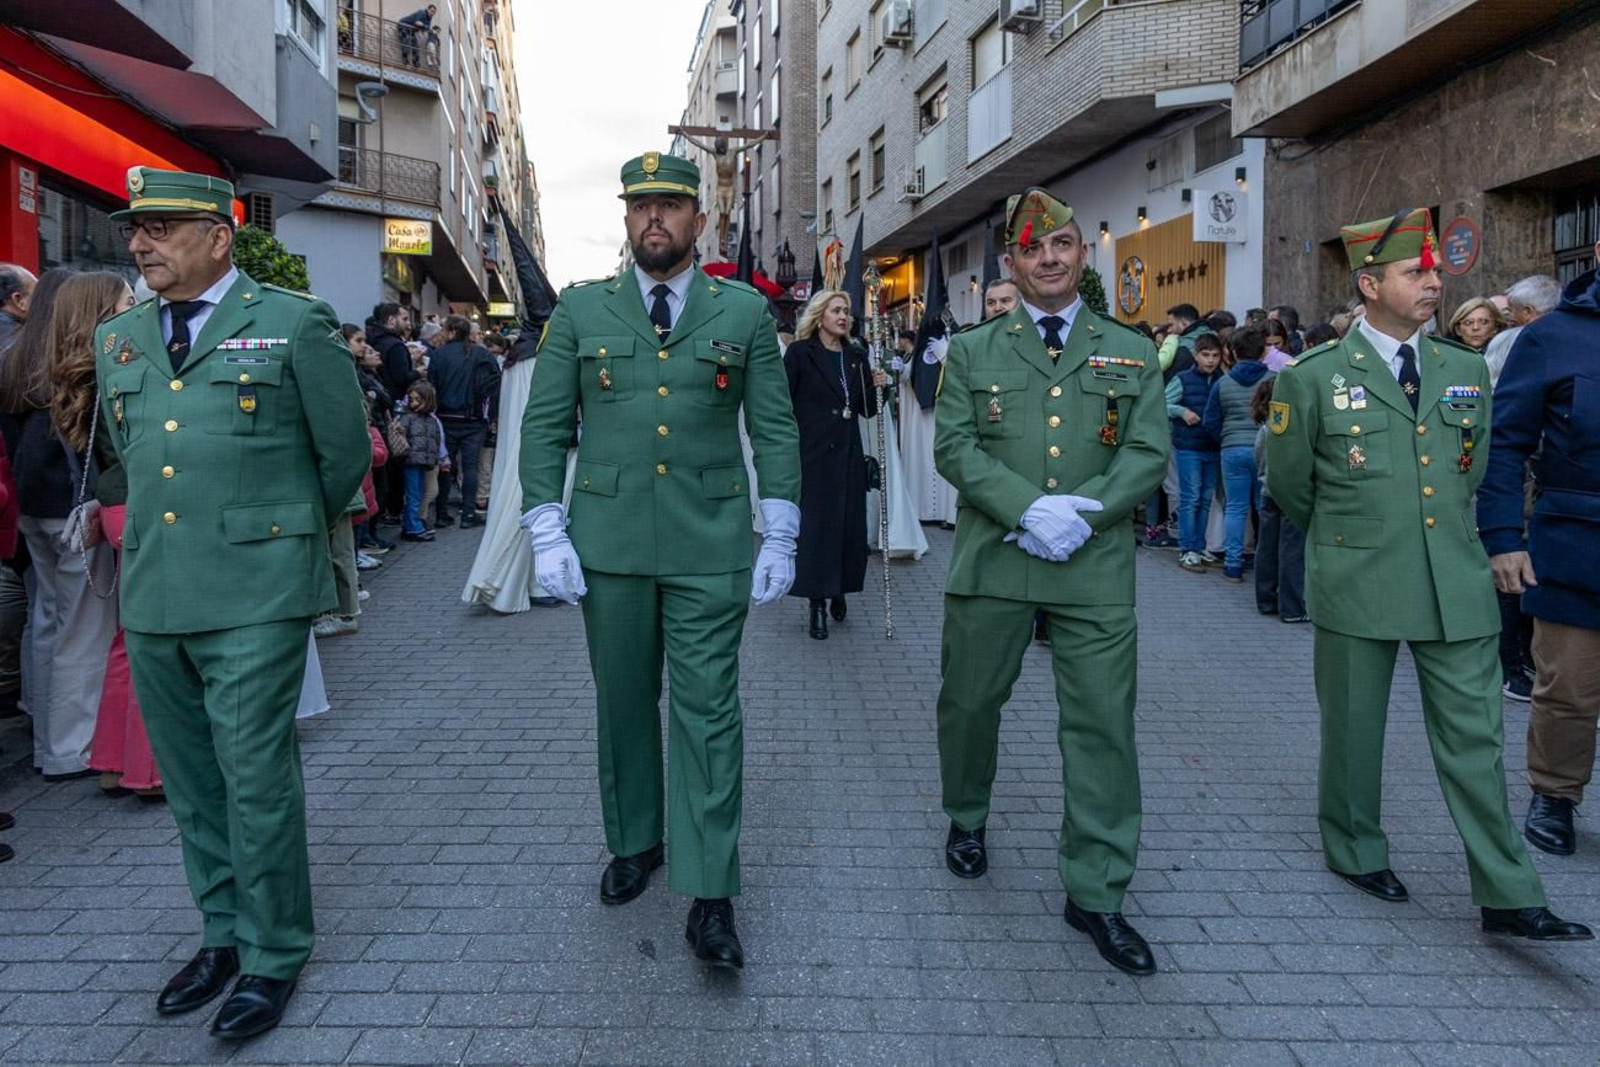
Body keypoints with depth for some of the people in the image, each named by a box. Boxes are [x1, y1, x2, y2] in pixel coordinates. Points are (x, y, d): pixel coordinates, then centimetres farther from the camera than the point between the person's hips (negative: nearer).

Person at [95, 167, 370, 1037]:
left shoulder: (294, 324, -3)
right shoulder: (118, 338, 14)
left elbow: (344, 452, 3)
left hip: (255, 593, -6)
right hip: (151, 596, 6)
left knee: (255, 778, -1)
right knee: (189, 781, 14)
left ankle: (272, 955, 16)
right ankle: (223, 931, 32)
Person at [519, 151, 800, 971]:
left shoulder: (744, 312, 5)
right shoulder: (581, 310, 7)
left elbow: (775, 430, 4)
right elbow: (544, 425, 6)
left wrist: (779, 539, -2)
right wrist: (547, 534, -2)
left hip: (710, 543, -1)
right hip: (609, 541, 2)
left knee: (707, 709, -1)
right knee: (622, 702, 13)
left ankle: (710, 896, 6)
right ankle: (634, 842, 34)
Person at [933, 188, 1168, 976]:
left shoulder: (1130, 353, 11)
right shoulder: (973, 351, 8)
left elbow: (1149, 453, 3)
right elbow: (953, 447, -2)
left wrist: (1083, 512, -14)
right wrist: (1027, 511, -16)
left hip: (1095, 566, 0)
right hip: (991, 561, 0)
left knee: (1102, 725, -1)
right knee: (970, 703, 12)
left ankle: (1095, 894, 12)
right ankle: (967, 819, 41)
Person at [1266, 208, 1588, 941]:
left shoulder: (1467, 372, 7)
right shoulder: (1313, 378, -5)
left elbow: (1471, 473, 19)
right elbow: (1288, 483, 6)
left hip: (1457, 585, 3)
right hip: (1355, 585, -3)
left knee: (1474, 740, 6)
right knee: (1353, 729, 11)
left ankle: (1508, 897, 14)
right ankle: (1354, 850, 31)